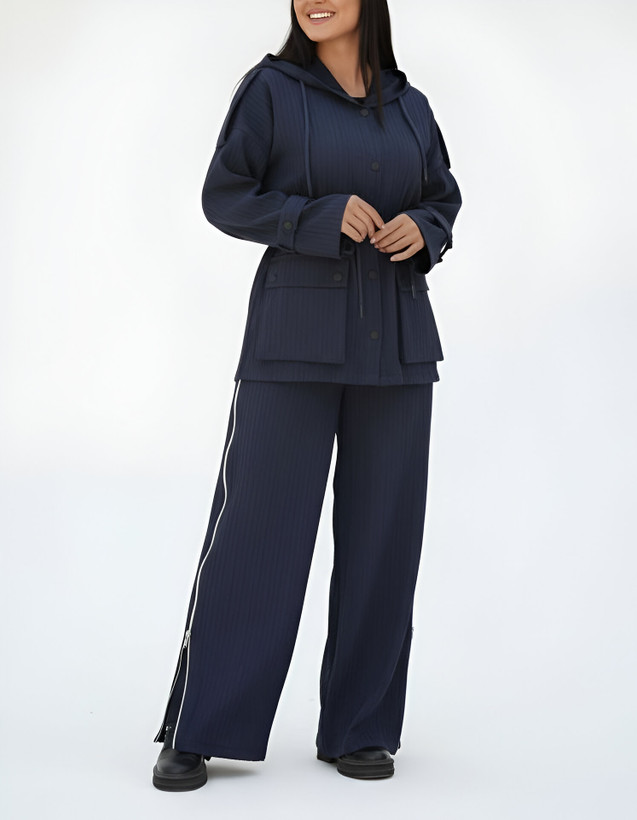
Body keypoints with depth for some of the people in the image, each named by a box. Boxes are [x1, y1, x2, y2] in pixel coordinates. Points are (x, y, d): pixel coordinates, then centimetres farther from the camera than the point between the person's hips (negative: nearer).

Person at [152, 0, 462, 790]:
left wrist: (421, 230, -5)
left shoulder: (409, 106, 12)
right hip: (297, 332, -4)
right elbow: (224, 197, -3)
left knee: (382, 532, 4)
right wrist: (322, 217, -16)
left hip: (394, 338, 4)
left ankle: (359, 728, 15)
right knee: (257, 523, -5)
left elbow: (444, 200, 19)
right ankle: (197, 732, 6)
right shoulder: (271, 87, 1)